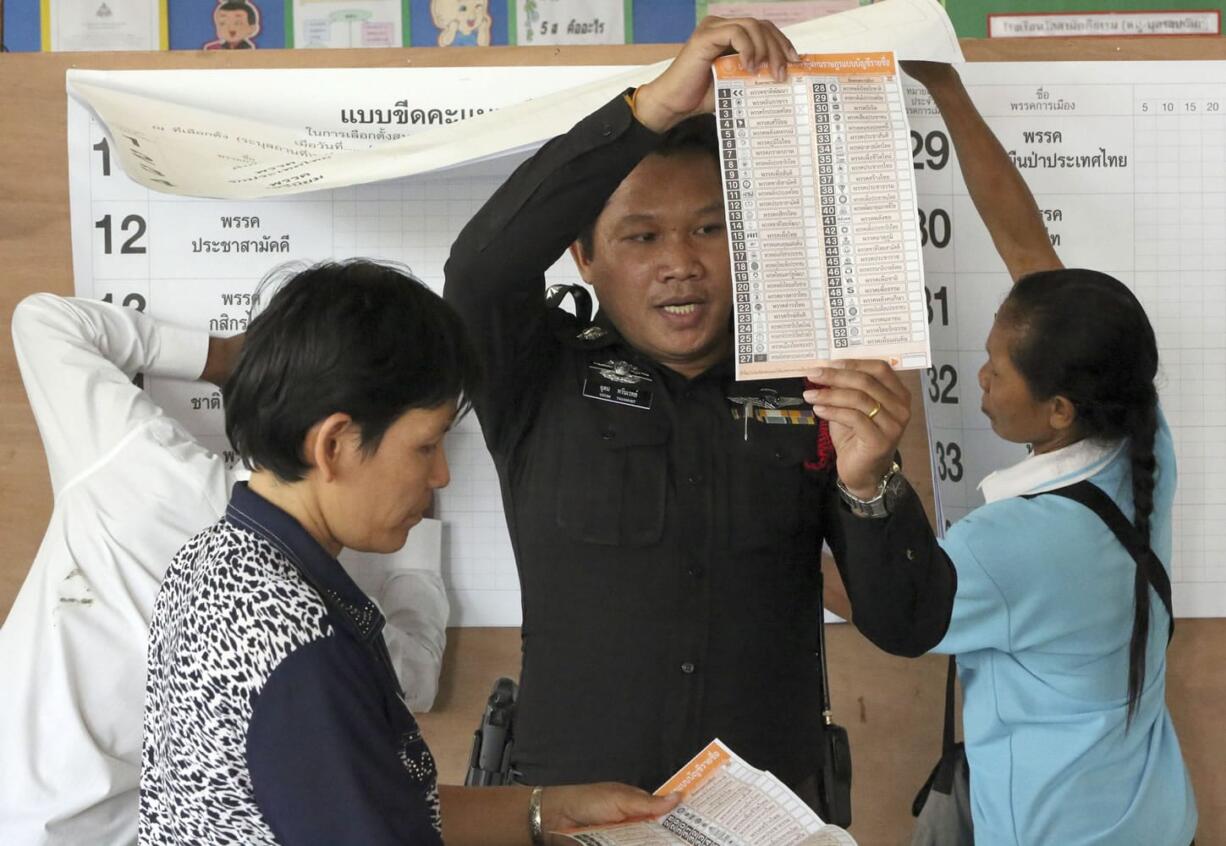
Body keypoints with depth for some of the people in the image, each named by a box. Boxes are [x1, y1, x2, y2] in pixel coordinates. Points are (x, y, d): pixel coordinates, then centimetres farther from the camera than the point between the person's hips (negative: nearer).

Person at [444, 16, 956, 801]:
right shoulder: (542, 382, -5)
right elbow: (482, 264, -26)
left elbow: (910, 628, -5)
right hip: (578, 808, -1)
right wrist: (655, 105, -32)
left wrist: (867, 482, -24)